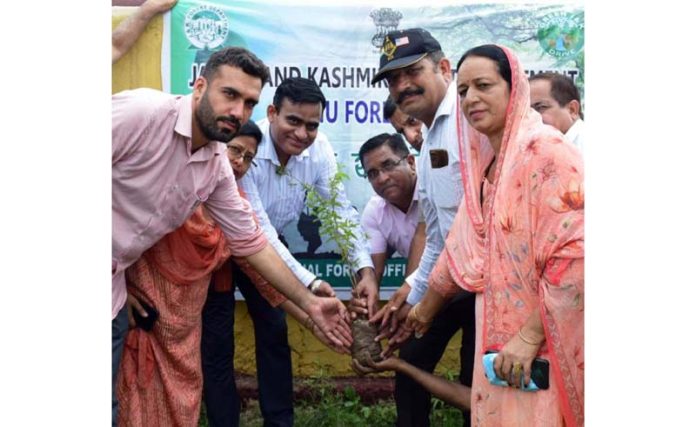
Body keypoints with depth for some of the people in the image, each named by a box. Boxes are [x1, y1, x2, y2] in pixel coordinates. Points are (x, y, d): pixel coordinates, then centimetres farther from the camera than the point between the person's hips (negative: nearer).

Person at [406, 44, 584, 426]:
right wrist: (426, 307, 25)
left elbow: (574, 255, -24)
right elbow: (463, 249, 17)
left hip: (543, 343, -7)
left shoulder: (545, 151, -17)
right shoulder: (484, 160, 8)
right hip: (500, 336, 8)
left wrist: (530, 337, -22)